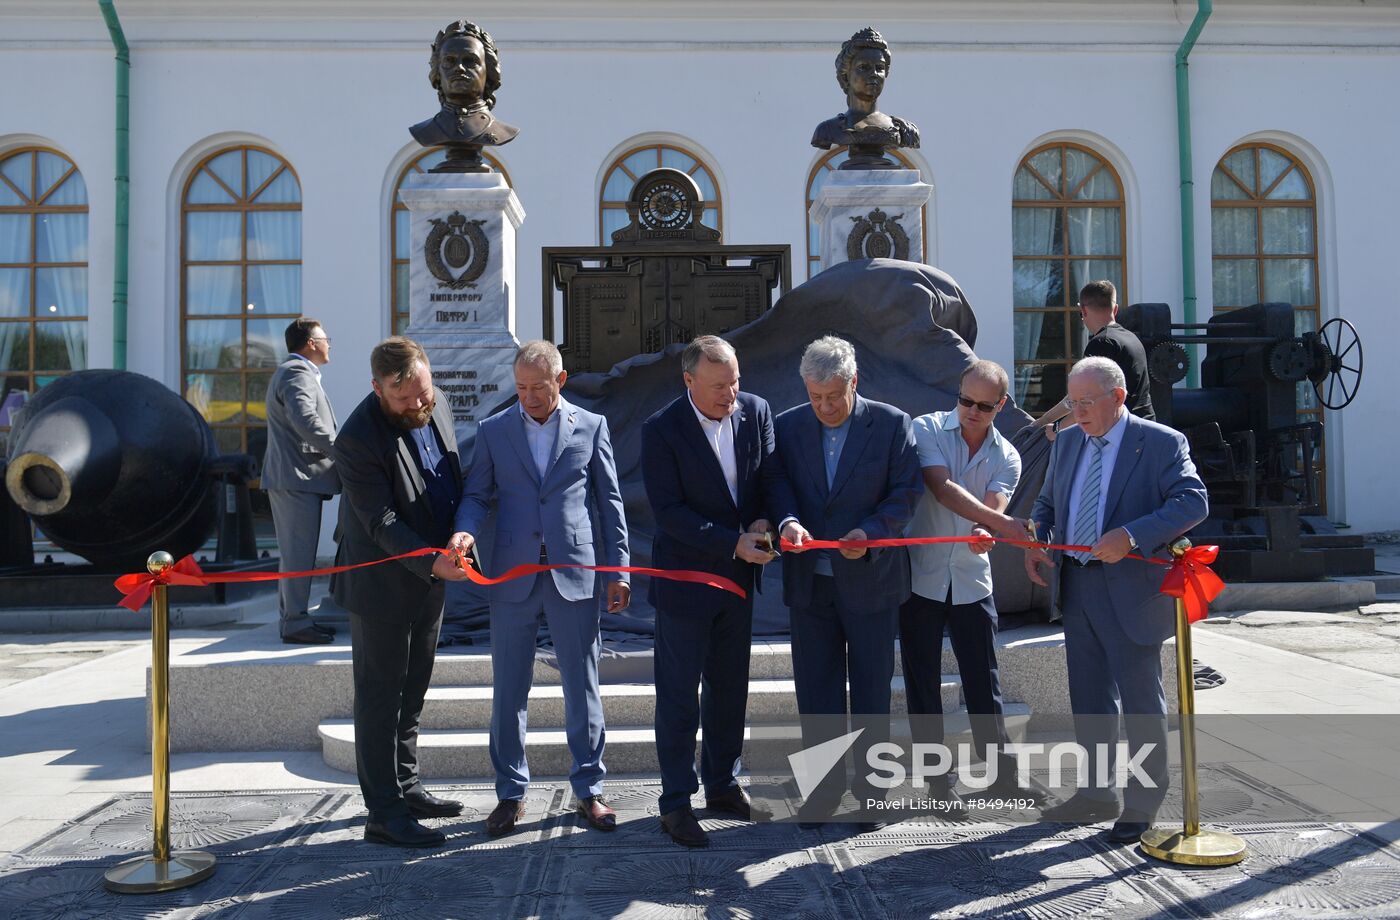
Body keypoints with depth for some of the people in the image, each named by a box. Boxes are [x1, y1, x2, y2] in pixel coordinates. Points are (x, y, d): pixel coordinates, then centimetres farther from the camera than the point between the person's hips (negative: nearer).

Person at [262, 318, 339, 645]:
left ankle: (290, 618, 23)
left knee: (293, 552, 16)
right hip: (297, 476, -11)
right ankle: (295, 623, -2)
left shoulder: (289, 371, 22)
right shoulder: (298, 373, -12)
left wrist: (335, 450, 14)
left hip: (289, 476, 11)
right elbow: (306, 422, -26)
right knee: (298, 553, -6)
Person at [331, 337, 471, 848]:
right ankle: (384, 815, 10)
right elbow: (382, 523, -24)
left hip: (429, 579, 8)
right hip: (383, 585, -8)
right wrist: (432, 561, -35)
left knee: (412, 693, 19)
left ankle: (406, 788, 33)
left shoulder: (436, 403, -1)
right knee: (380, 697, 2)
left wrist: (460, 536, 5)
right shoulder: (358, 440, -25)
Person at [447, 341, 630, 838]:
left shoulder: (591, 426, 4)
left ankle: (588, 789, 21)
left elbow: (609, 500, 6)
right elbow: (477, 495, 8)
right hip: (513, 575, 1)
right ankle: (511, 793, 23)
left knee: (582, 688, 6)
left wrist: (618, 569, 3)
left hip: (574, 574, -1)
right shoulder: (493, 430, 6)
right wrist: (466, 531, -15)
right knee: (508, 691, 8)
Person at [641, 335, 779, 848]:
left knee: (730, 688, 16)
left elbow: (770, 476, 8)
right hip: (685, 577, -5)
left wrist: (761, 521, -12)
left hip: (738, 577, 5)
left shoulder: (755, 411, -2)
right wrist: (733, 543, -22)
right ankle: (676, 804, 15)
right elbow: (668, 510, -18)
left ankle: (723, 786, 31)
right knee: (678, 697, 3)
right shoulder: (662, 430, -16)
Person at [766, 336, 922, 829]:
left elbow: (906, 492, -7)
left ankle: (871, 786, 26)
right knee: (815, 690, 9)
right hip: (810, 580, 2)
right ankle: (824, 787, 23)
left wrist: (870, 531, -21)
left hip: (870, 579, -2)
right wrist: (788, 521, -21)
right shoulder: (787, 426, 2)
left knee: (872, 688, 10)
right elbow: (776, 483, 0)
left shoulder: (892, 424, -5)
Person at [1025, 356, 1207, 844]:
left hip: (1131, 590, -6)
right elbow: (1047, 501, 20)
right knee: (1088, 698, 16)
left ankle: (1142, 804, 19)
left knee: (1140, 700, 4)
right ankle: (1096, 793, 30)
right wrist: (1035, 541, 0)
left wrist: (1130, 536, -30)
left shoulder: (1162, 442, -9)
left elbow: (1192, 501, -20)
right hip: (1076, 587, 6)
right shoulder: (1067, 442, 11)